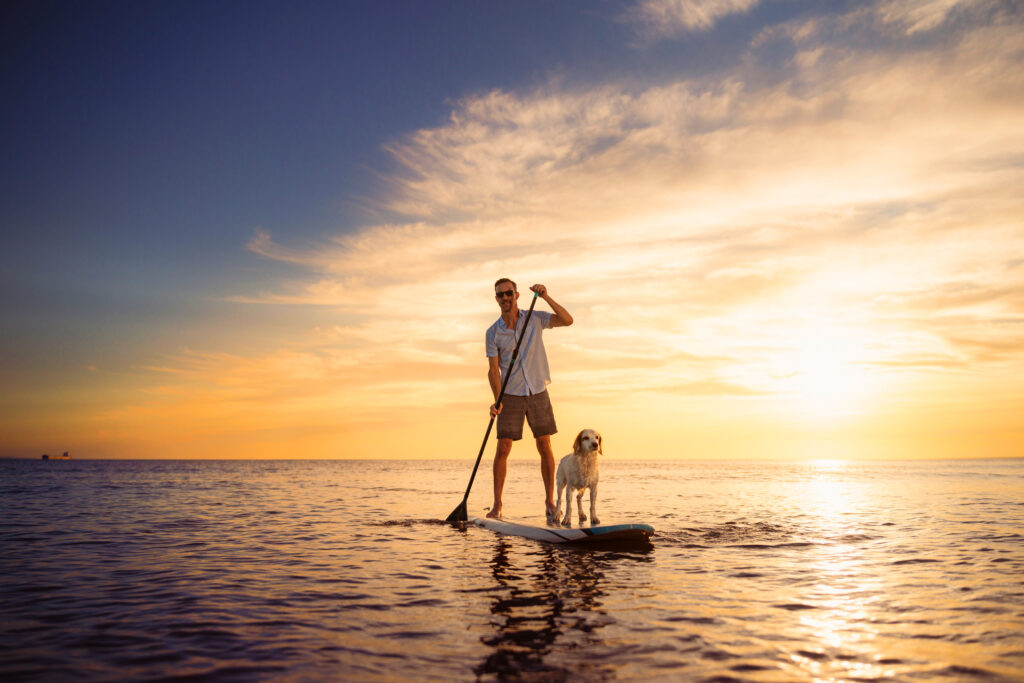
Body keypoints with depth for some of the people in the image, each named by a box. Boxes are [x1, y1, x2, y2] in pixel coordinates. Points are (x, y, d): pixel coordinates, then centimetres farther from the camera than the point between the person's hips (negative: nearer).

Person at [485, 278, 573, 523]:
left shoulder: (536, 319, 0)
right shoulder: (493, 332, -1)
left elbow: (567, 320, -11)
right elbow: (493, 369, -4)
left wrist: (546, 297, -21)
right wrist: (497, 400, -18)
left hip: (538, 392, 1)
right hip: (511, 395, 0)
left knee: (545, 447, 1)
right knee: (503, 448, -3)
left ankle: (550, 501, 10)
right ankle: (497, 504, 6)